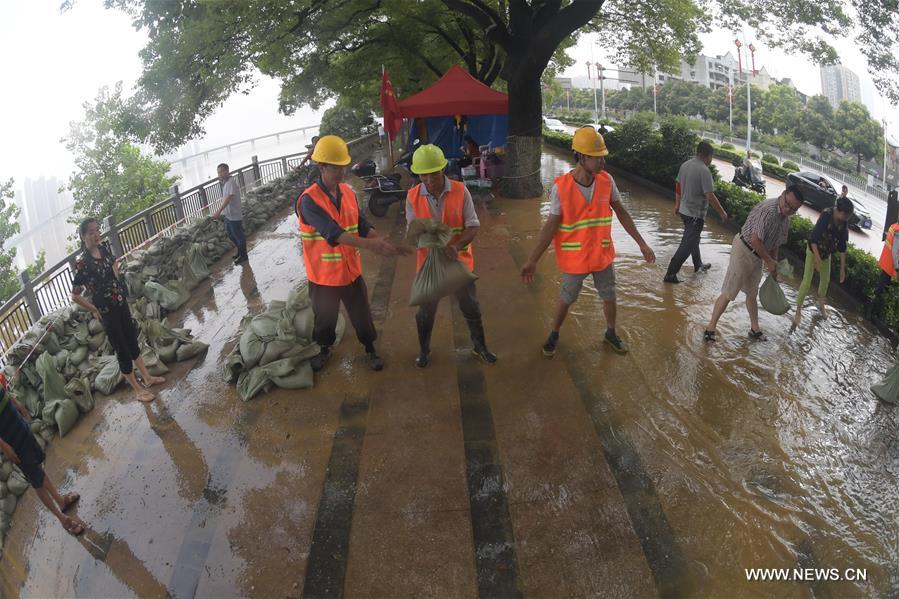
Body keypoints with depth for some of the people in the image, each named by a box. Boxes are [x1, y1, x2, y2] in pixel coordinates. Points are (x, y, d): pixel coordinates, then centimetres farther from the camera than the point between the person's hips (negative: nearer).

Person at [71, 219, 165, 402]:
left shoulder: (104, 248, 0)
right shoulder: (82, 262, -21)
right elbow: (75, 296, -17)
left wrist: (116, 265, 2)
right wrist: (95, 310, -9)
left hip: (120, 303, 7)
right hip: (106, 311, -7)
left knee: (132, 340, 19)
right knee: (122, 349, 5)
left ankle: (147, 377, 35)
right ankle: (138, 389, 19)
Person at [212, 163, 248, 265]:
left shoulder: (231, 182, -23)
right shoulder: (226, 182, 8)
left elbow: (228, 198, -34)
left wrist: (219, 211, -38)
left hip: (234, 215, -10)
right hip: (228, 215, 10)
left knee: (239, 236, 6)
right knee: (230, 234, 23)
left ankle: (243, 255, 21)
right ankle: (240, 250, 41)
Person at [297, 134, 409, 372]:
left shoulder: (348, 192, -1)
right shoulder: (309, 200, -21)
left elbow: (362, 226, 0)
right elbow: (332, 232, -34)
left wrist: (387, 245, -16)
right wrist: (370, 245, -44)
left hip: (351, 270, 4)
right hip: (324, 274, -4)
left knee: (362, 314, 16)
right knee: (325, 317, 17)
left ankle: (370, 350, 37)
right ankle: (324, 349, 43)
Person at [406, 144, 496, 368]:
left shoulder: (460, 191, -14)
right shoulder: (413, 196, -10)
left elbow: (473, 226, -14)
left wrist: (456, 246, -32)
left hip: (459, 260, 0)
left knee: (471, 307, 14)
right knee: (426, 310, 15)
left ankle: (480, 346, 38)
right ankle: (423, 350, 39)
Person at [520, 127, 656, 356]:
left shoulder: (606, 180, -10)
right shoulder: (561, 187, -21)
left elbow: (621, 213, 1)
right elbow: (551, 226, -15)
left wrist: (641, 243, 2)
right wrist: (533, 261, -17)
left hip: (603, 254, 3)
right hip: (574, 257, -3)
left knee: (609, 297, 17)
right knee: (566, 300, 14)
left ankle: (611, 333, 43)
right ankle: (554, 335, 39)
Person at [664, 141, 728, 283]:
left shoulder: (685, 165, 1)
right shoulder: (704, 171, -22)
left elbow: (678, 187, 12)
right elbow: (710, 196, -23)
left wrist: (677, 205, 24)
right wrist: (722, 212, -11)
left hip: (684, 210, 9)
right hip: (696, 214, -9)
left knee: (693, 238, 26)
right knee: (687, 245, -3)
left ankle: (698, 264, 44)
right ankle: (670, 274, -3)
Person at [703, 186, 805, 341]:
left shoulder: (786, 220, 4)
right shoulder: (768, 209, -26)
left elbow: (776, 244, 16)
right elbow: (755, 240, -29)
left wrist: (774, 267, 13)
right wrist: (769, 261, -17)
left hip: (758, 256, 9)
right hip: (744, 251, -9)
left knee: (752, 293, 20)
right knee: (729, 293, -6)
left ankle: (755, 329, 33)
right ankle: (710, 327, 2)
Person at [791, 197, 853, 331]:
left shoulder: (844, 222, -12)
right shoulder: (826, 215, -29)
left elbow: (842, 245, -4)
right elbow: (814, 237, -29)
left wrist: (842, 267, -2)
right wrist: (817, 259, -31)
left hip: (826, 253, 6)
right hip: (813, 250, -6)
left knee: (825, 280, 17)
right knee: (807, 281, -10)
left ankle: (820, 304, 42)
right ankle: (798, 312, -5)